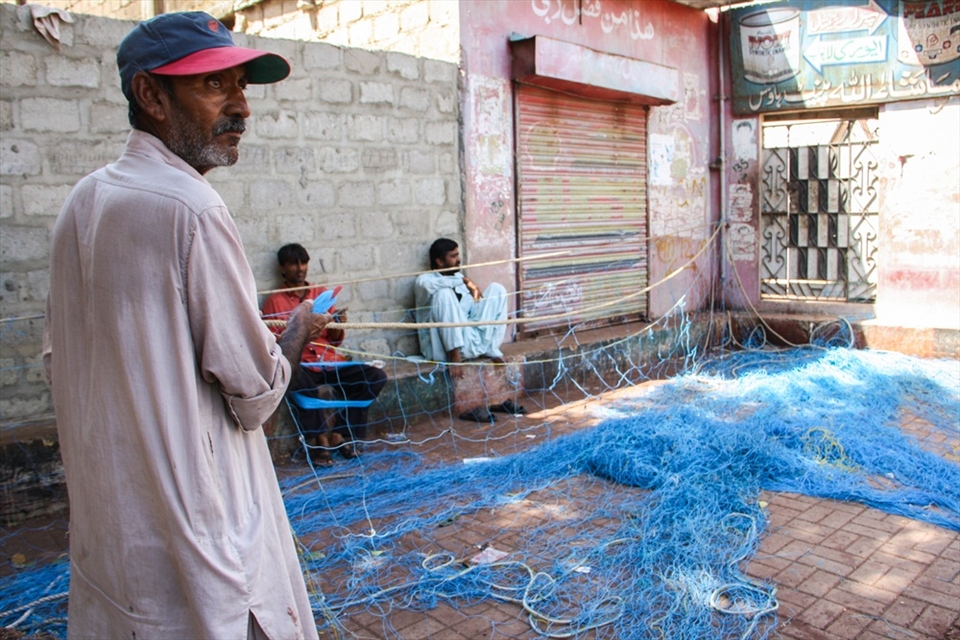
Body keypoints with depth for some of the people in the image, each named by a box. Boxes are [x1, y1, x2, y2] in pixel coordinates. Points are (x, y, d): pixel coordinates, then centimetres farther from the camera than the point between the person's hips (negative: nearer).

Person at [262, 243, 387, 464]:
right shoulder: (274, 302, 4)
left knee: (376, 377, -17)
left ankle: (340, 435, -7)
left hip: (330, 360, 4)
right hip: (301, 364, -4)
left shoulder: (322, 294, 14)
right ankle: (319, 439, -19)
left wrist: (338, 325, -6)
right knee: (297, 381, -40)